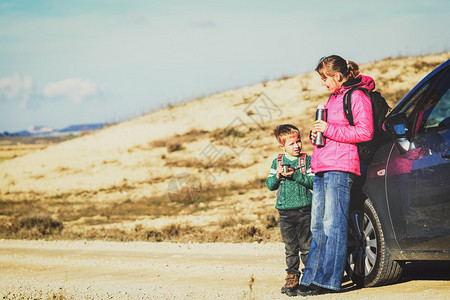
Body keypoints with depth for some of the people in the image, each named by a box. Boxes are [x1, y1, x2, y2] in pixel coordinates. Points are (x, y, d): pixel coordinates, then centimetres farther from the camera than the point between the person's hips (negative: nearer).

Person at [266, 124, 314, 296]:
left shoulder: (307, 160, 1)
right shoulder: (277, 162, 10)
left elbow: (313, 182, -8)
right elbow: (269, 185, 7)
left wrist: (295, 175, -17)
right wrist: (277, 176, -12)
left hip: (304, 210, -3)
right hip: (285, 212, 3)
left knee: (306, 246, -1)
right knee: (290, 248, 6)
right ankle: (292, 277, 11)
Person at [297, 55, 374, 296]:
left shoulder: (357, 96, -4)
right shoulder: (333, 98, 24)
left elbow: (365, 132, -14)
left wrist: (330, 130, -15)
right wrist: (316, 133, 11)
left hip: (340, 169, -9)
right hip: (321, 168, 9)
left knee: (333, 225, -11)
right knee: (318, 226, 7)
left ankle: (328, 281, -11)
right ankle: (311, 279, 9)